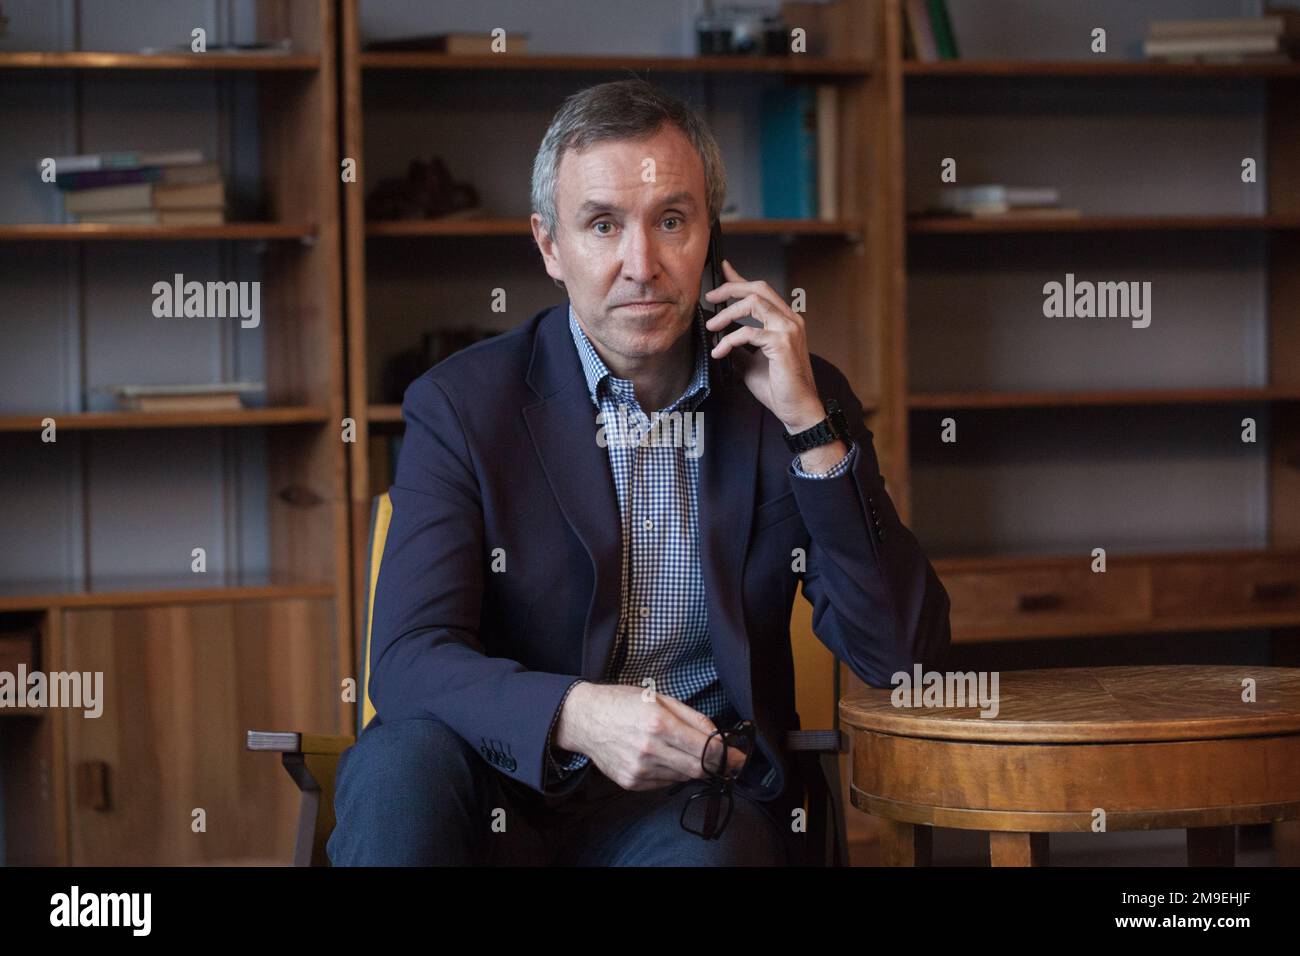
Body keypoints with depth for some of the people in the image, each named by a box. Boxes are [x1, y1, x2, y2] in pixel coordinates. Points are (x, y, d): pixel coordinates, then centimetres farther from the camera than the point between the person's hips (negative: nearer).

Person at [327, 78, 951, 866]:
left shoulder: (799, 399, 3)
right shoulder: (461, 406, -2)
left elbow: (903, 653, -5)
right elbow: (408, 656, -12)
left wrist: (809, 425, -13)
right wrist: (575, 713, -32)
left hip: (699, 789, -1)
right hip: (509, 782, 1)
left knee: (712, 843, -36)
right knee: (400, 765, -32)